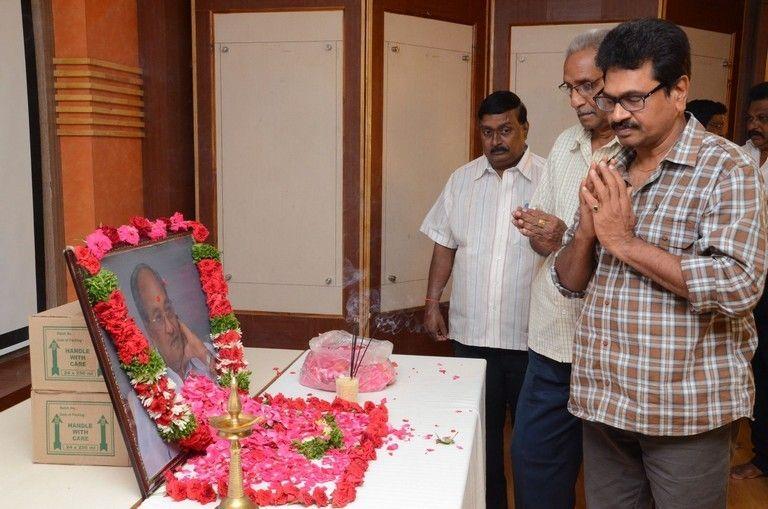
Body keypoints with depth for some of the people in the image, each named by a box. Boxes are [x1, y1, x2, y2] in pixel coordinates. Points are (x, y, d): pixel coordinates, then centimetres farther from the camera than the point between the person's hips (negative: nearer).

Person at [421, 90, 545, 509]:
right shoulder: (462, 179, 8)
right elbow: (445, 245, 12)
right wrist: (432, 301, 8)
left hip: (529, 335, -3)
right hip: (471, 332, 3)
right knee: (480, 431, 15)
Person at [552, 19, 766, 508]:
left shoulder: (726, 168, -9)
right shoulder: (608, 172, 8)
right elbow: (570, 282, 9)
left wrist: (624, 241, -19)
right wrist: (587, 230, -11)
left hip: (685, 411, -5)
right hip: (603, 405, 5)